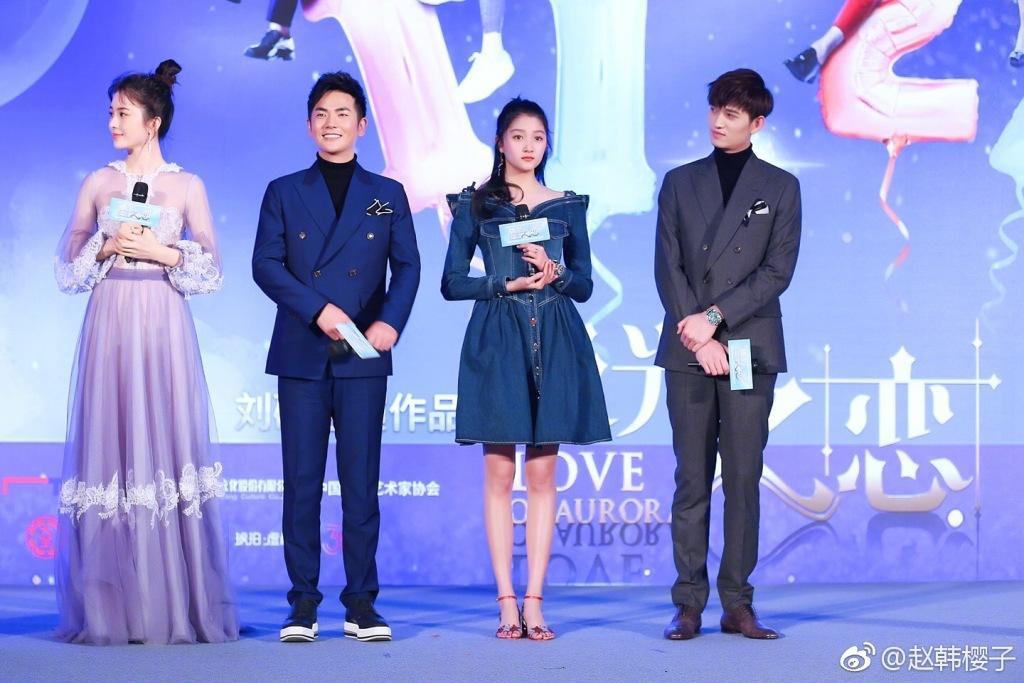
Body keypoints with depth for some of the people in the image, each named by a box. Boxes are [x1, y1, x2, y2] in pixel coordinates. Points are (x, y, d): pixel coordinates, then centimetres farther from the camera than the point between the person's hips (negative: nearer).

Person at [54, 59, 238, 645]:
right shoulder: (98, 183, 12)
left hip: (164, 331, -2)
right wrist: (106, 248, -6)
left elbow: (212, 272, 6)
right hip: (109, 327, 2)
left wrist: (164, 252, -8)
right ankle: (110, 610, 1)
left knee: (166, 448, -6)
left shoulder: (188, 186, 7)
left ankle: (176, 610, -1)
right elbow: (68, 267, 11)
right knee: (110, 450, -3)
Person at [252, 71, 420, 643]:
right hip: (301, 355, 0)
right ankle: (304, 602, 5)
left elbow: (407, 265, 6)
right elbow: (266, 264, 1)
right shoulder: (285, 192, 10)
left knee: (362, 482, 0)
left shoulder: (387, 195, 12)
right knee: (302, 483, 0)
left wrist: (392, 321, -12)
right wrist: (318, 310, -13)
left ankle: (362, 603, 5)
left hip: (363, 358, 0)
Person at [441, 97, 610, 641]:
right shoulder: (475, 204, 6)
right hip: (496, 342, -2)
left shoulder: (568, 206, 11)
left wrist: (555, 273, -9)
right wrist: (508, 283, -10)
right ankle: (507, 602, 1)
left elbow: (584, 285, 12)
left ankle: (534, 601, 3)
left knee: (542, 474, 1)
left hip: (555, 344, 2)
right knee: (499, 473, -2)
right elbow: (452, 283, 2)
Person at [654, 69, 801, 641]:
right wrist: (699, 337, -8)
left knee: (744, 476, -1)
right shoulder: (680, 183, 11)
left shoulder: (780, 186, 7)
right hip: (688, 351, 1)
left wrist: (714, 316, -11)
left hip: (751, 348, -1)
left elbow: (778, 270, -2)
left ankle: (738, 603, 3)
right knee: (692, 479, 1)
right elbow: (668, 267, 4)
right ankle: (689, 604, 3)